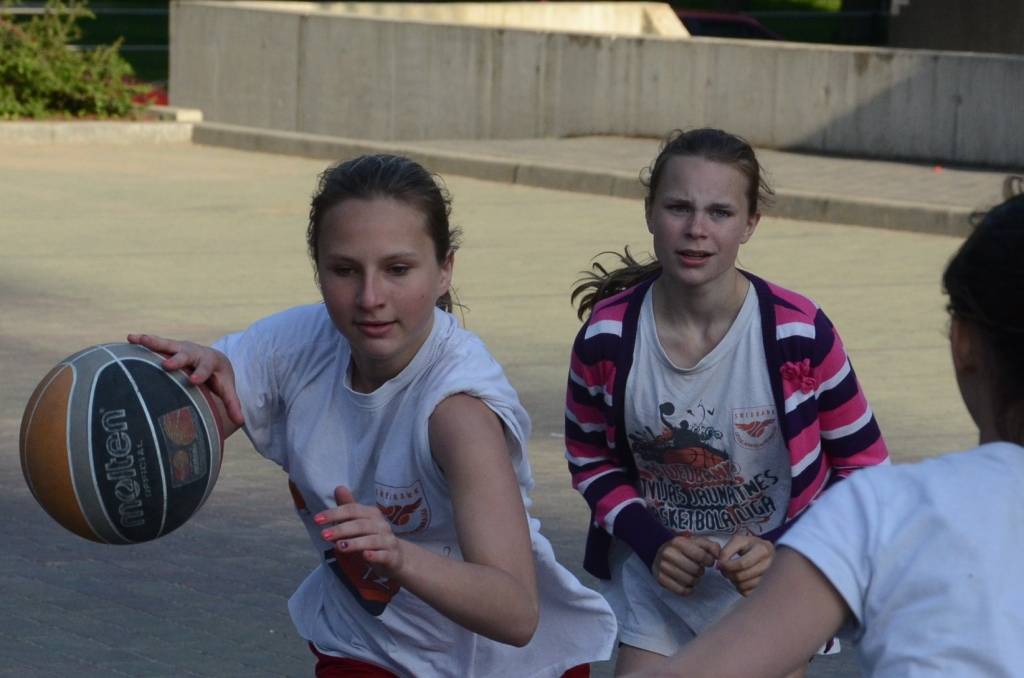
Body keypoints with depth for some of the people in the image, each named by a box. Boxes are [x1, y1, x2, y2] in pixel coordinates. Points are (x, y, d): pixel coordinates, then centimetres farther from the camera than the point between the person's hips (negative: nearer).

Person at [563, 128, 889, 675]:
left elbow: (865, 466, -7)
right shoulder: (606, 337, -15)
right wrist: (652, 541, -14)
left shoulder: (799, 334, -19)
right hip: (657, 573, 1)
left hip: (772, 578, -1)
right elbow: (589, 461, 2)